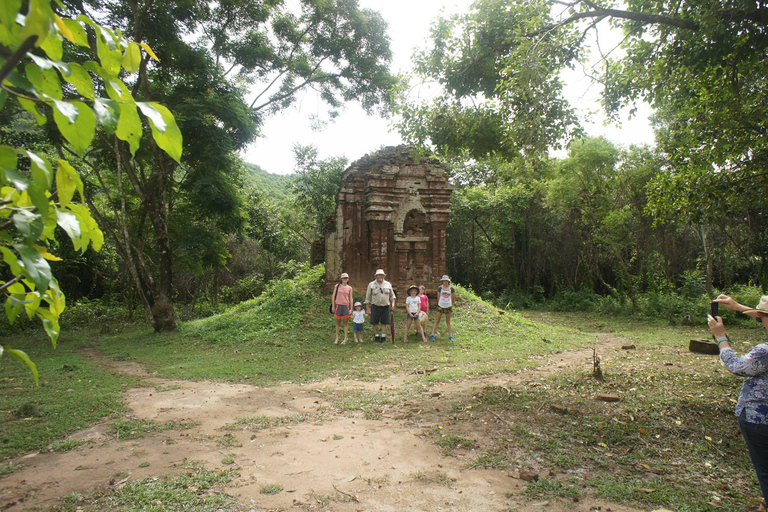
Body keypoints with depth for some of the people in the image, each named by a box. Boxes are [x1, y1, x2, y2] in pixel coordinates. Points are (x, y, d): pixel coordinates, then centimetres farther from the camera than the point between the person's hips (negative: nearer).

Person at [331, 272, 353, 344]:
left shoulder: (349, 288, 3)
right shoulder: (337, 286, 1)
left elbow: (350, 298, 5)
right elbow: (333, 296, 3)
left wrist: (351, 309, 1)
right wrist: (333, 306, 0)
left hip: (346, 306, 0)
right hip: (338, 305, 0)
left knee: (346, 322, 5)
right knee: (338, 322, 9)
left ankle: (345, 339, 12)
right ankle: (337, 338, 17)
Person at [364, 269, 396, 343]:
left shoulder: (388, 284, 10)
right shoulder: (371, 285, 3)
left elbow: (392, 295, 16)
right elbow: (368, 297, 4)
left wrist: (393, 303, 0)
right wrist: (368, 308, 0)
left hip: (385, 306, 1)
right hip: (375, 306, -1)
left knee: (384, 323, 1)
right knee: (375, 323, 1)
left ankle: (383, 338, 9)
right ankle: (376, 337, 15)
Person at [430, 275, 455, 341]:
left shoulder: (451, 288, -2)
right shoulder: (440, 288, -2)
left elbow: (452, 298, 8)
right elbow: (438, 297, 9)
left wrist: (451, 305, 12)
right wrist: (440, 303, 10)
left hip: (448, 306, 0)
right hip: (440, 306, 0)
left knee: (448, 322, 8)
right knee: (437, 321, 0)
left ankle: (450, 336, 13)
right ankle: (432, 335, 3)